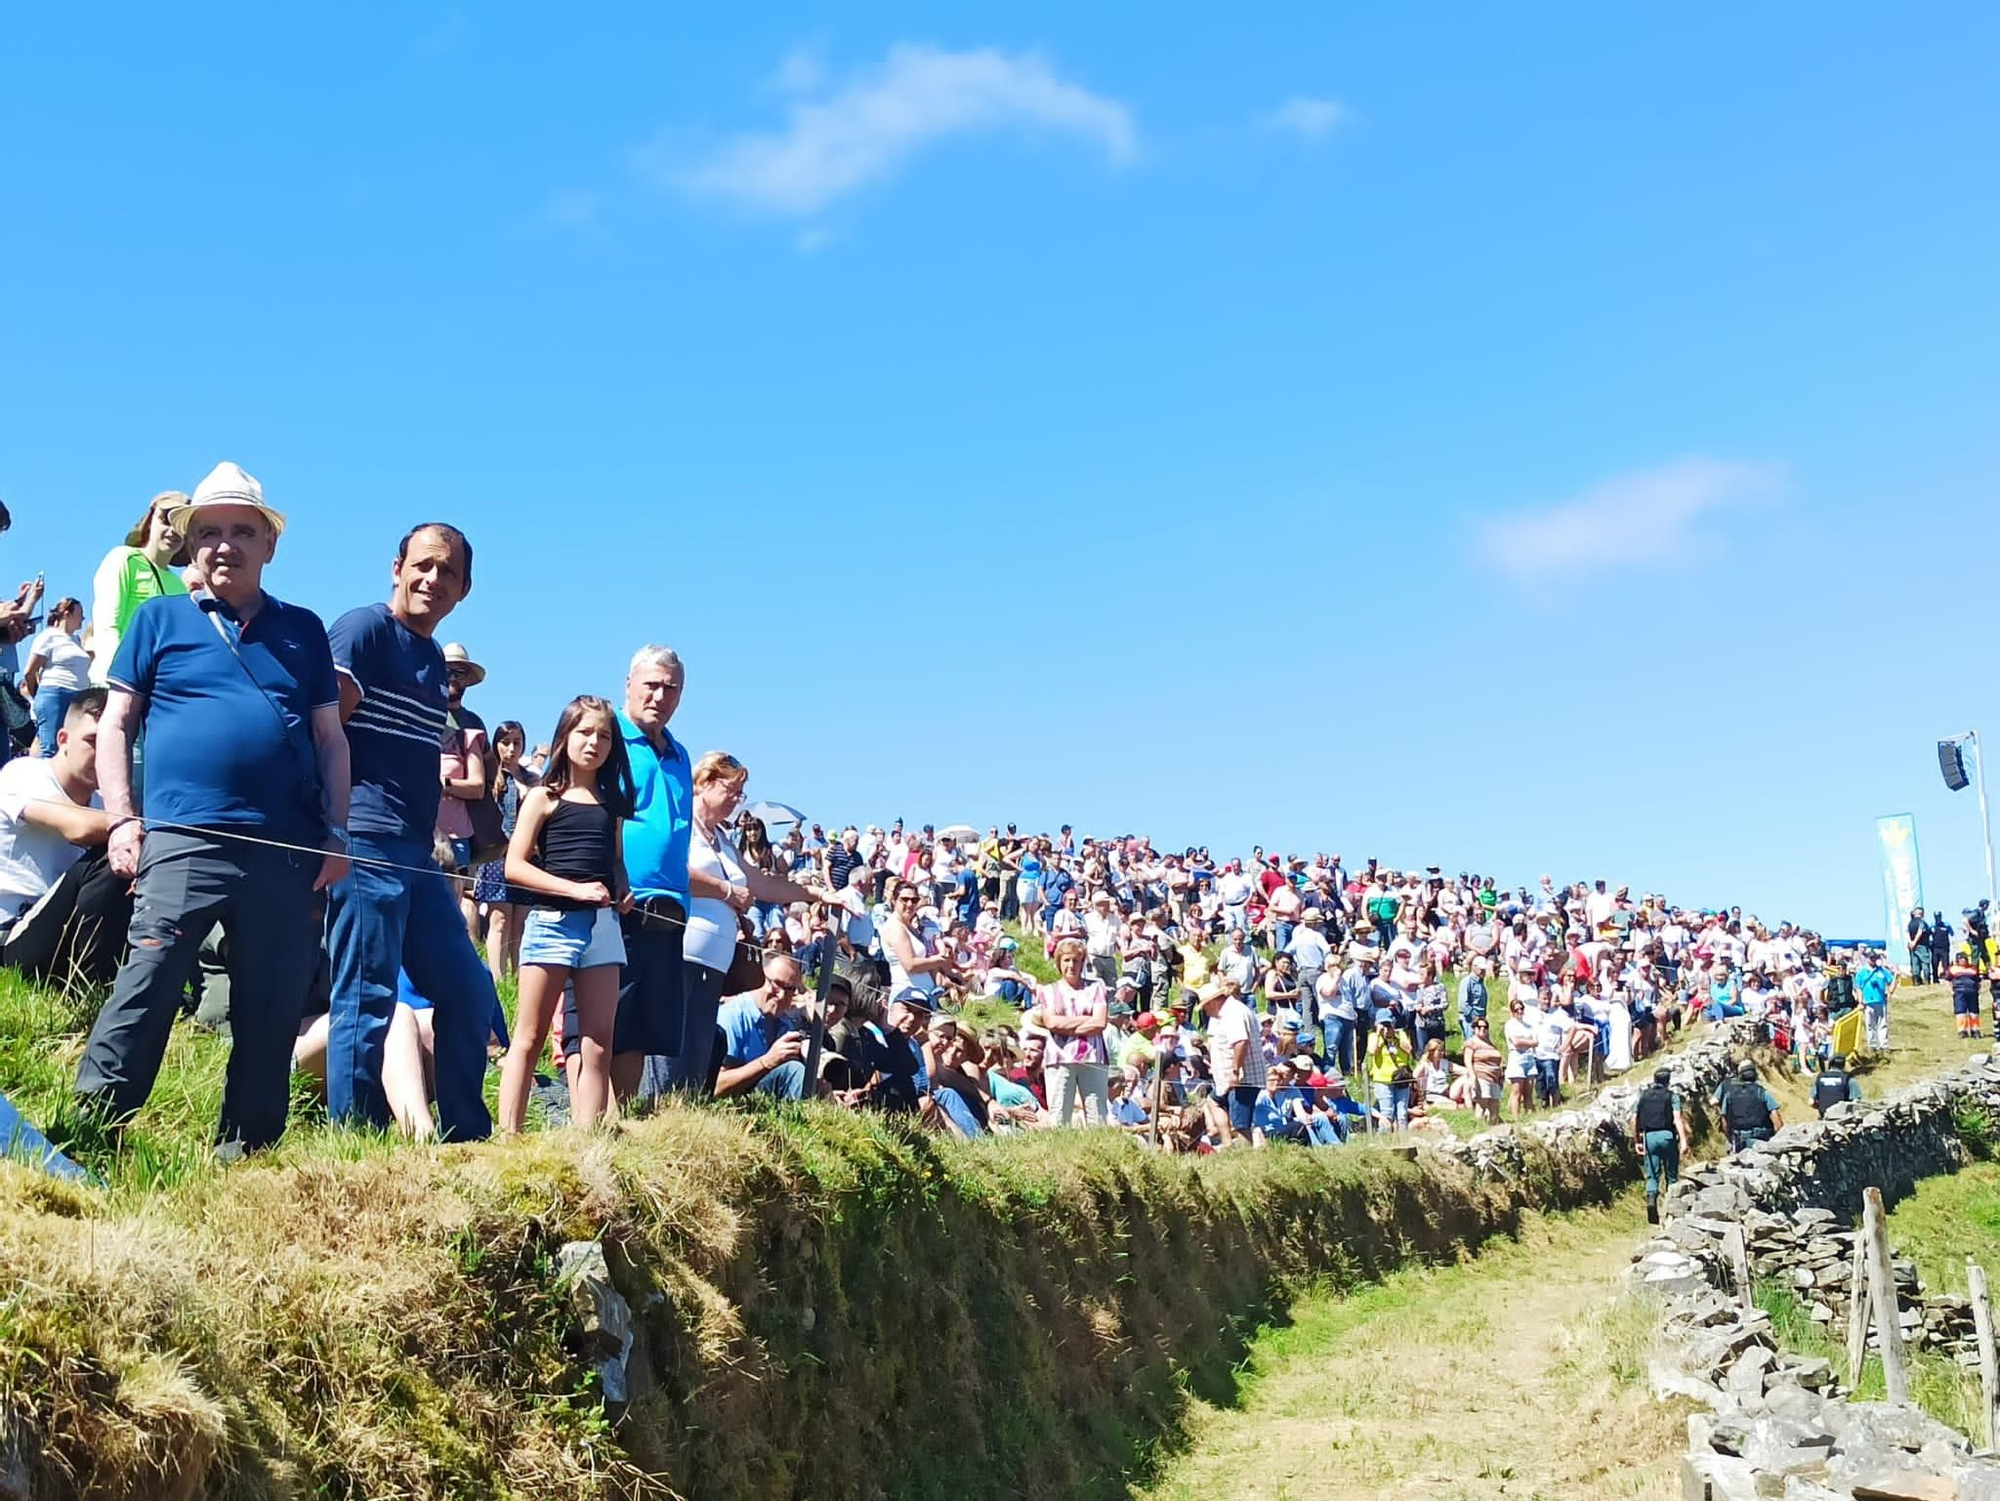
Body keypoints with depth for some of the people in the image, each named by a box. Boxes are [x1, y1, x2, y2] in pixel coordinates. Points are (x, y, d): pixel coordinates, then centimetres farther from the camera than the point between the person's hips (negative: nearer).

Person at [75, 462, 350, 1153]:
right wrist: (122, 819, -4)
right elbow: (114, 725, 9)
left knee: (273, 1016, 4)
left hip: (288, 852, 3)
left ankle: (243, 1154, 13)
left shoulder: (303, 630, 18)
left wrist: (336, 834, 6)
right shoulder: (160, 618, 13)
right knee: (143, 993, -13)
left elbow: (331, 738, 16)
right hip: (182, 842, -2)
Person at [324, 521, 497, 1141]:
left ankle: (467, 1141, 19)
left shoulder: (436, 659, 21)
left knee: (471, 995, 11)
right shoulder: (365, 628, -5)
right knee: (367, 999, -6)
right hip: (368, 842, -9)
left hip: (419, 855, 9)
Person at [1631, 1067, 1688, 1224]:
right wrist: (1683, 1140, -18)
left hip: (1649, 1137, 2)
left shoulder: (1643, 1095, 10)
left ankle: (1651, 1199, -18)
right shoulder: (1672, 1095, 1)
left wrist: (1637, 1141, 16)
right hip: (1667, 1136, -2)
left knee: (1652, 1175, 6)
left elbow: (1634, 1120, 7)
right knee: (1671, 1175, 11)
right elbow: (1677, 1118, -12)